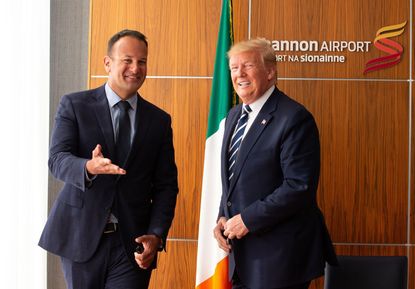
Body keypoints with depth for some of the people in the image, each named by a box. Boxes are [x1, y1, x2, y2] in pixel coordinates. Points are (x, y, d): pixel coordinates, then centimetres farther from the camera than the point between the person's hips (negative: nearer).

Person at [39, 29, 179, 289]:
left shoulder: (159, 120, 8)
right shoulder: (74, 105, 1)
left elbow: (166, 185, 6)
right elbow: (57, 160, -11)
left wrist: (156, 235, -8)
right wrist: (89, 167, -33)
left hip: (132, 243, 1)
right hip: (81, 237, -1)